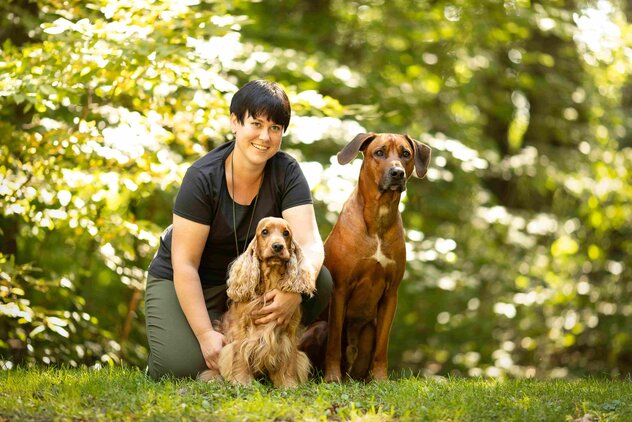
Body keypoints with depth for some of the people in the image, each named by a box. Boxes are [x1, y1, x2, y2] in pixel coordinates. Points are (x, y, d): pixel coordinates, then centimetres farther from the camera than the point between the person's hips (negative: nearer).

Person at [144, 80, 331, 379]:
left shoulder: (285, 172, -14)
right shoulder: (203, 177, -23)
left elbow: (310, 243, -23)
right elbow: (184, 264, -23)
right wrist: (206, 335, -30)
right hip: (184, 283, -3)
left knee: (320, 281, -22)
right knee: (182, 366, -27)